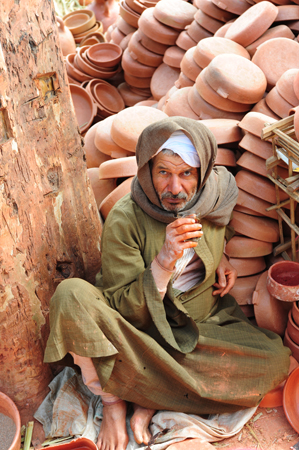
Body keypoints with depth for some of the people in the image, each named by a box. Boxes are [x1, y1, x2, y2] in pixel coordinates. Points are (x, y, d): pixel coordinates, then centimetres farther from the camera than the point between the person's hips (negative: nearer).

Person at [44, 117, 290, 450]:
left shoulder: (219, 192, -9)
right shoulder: (124, 219, -21)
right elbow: (126, 312, -20)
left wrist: (219, 257, -2)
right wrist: (164, 262, -35)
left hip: (203, 321, 4)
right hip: (139, 329, -3)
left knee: (276, 360, -22)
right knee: (71, 294, -31)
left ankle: (149, 402, -14)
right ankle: (112, 401, -12)